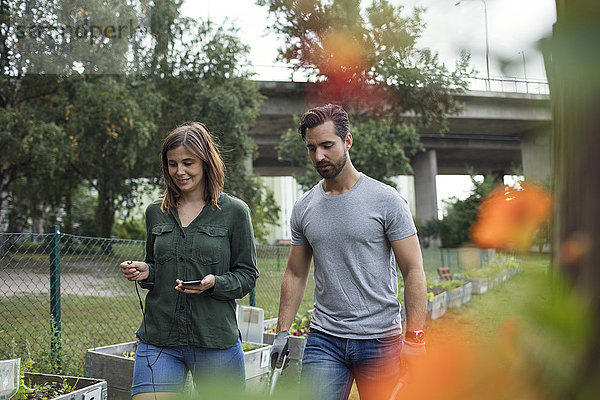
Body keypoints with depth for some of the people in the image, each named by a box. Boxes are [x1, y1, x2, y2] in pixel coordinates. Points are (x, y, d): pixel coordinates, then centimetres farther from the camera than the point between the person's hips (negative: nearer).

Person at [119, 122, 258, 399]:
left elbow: (247, 275, 0)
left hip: (216, 342, -2)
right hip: (158, 340, 3)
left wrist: (215, 283, -17)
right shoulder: (156, 212, 10)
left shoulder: (234, 212, -1)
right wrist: (145, 272, -2)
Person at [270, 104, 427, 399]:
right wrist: (282, 332, 7)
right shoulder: (303, 208, 6)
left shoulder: (386, 200, -6)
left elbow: (413, 271, -6)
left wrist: (414, 339, -12)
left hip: (380, 341, -2)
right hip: (323, 340, 3)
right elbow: (296, 274, 14)